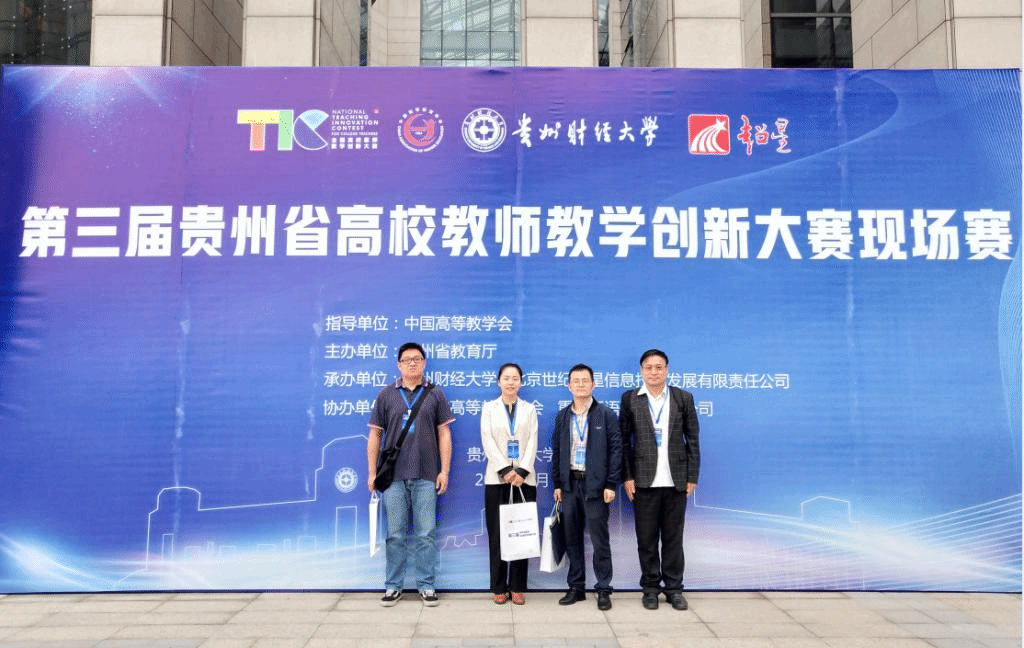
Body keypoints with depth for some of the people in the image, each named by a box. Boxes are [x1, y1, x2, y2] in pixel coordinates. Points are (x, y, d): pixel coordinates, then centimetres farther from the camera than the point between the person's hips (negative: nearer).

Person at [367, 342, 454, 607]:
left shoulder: (435, 394, 6)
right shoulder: (386, 395, 7)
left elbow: (444, 434, 5)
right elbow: (375, 435, 8)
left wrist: (444, 471, -2)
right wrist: (372, 473, 3)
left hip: (426, 476, 0)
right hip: (393, 476, 1)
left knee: (426, 534, 3)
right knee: (395, 534, 7)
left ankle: (426, 586, 14)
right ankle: (393, 586, 18)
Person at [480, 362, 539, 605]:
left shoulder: (529, 409, 11)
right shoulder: (489, 408, 8)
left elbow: (532, 442, 2)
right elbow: (488, 441, -2)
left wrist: (522, 471, -11)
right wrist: (506, 470, -12)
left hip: (524, 478, 1)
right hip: (497, 478, -1)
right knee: (497, 535, 0)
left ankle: (518, 587, 9)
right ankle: (499, 588, 9)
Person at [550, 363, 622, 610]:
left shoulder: (606, 415, -2)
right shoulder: (562, 416, 9)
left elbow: (616, 449, -4)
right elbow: (556, 450, 12)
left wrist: (611, 484, -10)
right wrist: (557, 483, 7)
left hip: (595, 485, -4)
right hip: (569, 484, 4)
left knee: (599, 539, 1)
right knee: (572, 539, 10)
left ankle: (603, 590, 11)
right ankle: (576, 587, 21)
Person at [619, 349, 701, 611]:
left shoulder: (683, 398, 4)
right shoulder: (630, 399, 2)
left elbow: (693, 440, 5)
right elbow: (623, 441, 2)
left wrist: (692, 477, 0)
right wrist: (627, 477, -4)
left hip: (676, 481, 1)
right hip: (644, 480, 0)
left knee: (673, 538, 8)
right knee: (646, 538, 7)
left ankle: (673, 588, 20)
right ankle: (650, 587, 19)